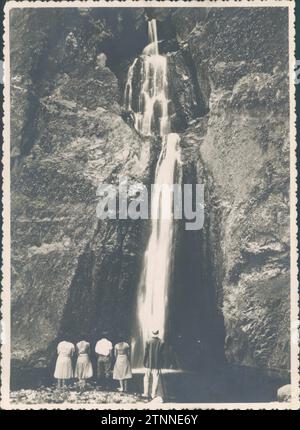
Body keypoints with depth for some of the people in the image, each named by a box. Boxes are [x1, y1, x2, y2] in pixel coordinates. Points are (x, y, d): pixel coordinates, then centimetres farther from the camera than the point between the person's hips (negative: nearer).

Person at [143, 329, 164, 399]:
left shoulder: (148, 341, -8)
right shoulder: (161, 342, -5)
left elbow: (146, 353, -5)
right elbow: (162, 354, -1)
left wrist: (144, 362, 4)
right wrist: (161, 363, 8)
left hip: (149, 363, -1)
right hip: (157, 364, 1)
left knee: (147, 378, 10)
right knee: (155, 379, 6)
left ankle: (146, 393, 11)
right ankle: (153, 394, 7)